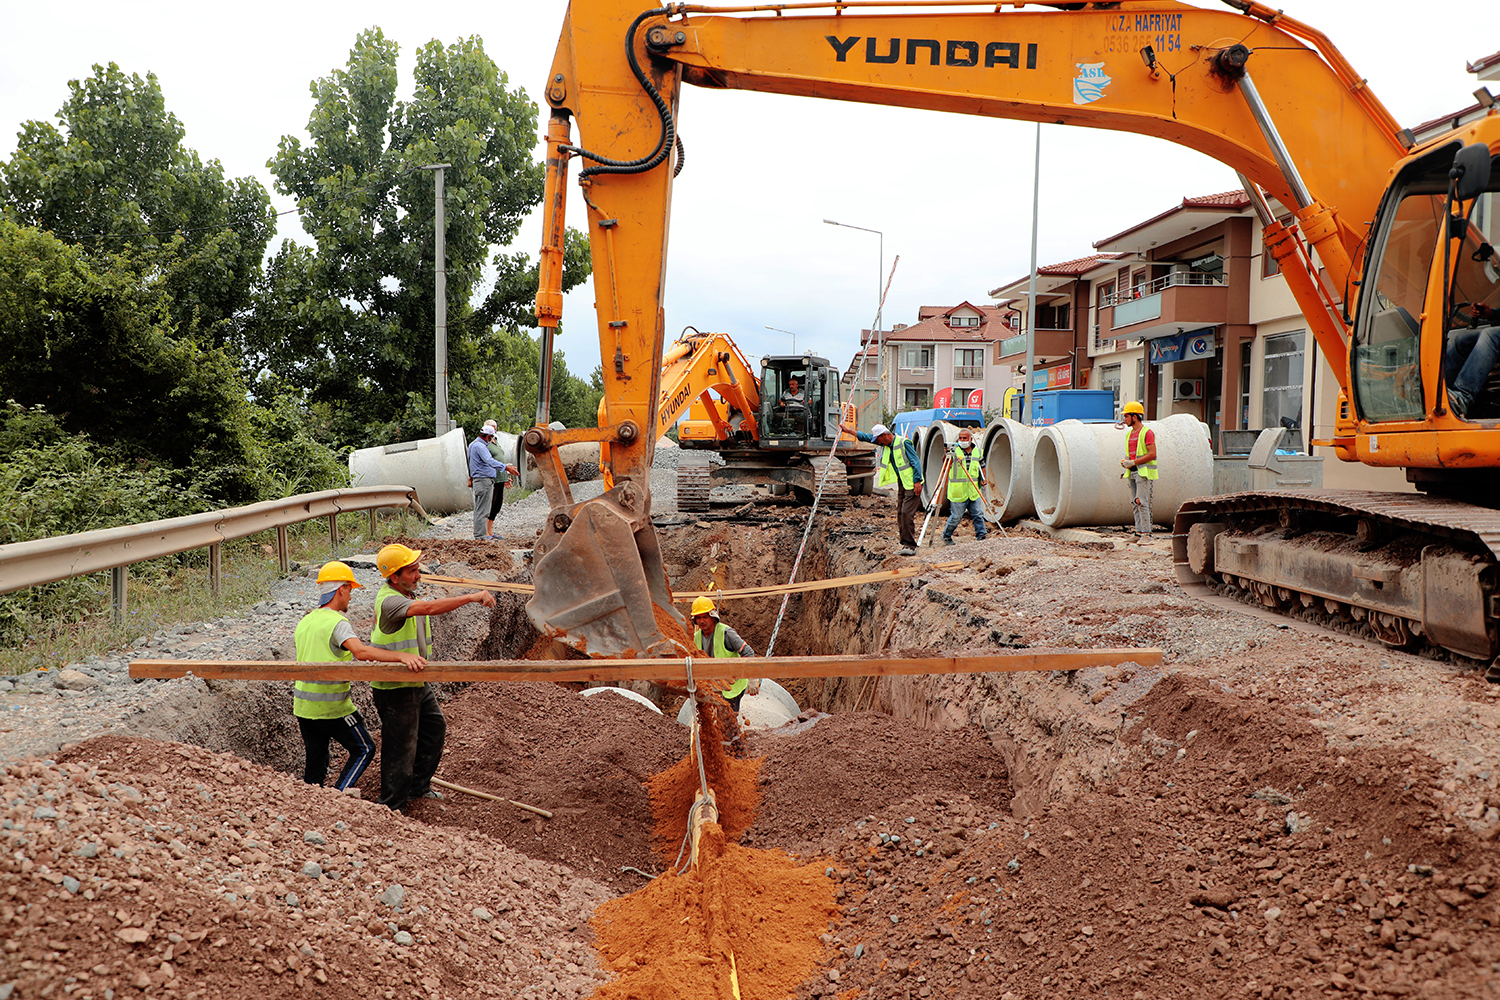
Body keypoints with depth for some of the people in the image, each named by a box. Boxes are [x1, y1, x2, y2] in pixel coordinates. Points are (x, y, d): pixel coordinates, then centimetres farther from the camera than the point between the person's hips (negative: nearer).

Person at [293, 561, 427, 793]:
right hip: (331, 706, -8)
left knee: (315, 759, 16)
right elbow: (360, 651, -33)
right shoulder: (337, 622, -16)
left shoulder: (305, 621, 11)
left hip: (303, 704, 8)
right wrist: (401, 656, -44)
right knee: (363, 749, 7)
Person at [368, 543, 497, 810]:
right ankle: (391, 809, 14)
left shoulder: (407, 593, 7)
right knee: (400, 748, -1)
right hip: (395, 689, -10)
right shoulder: (388, 600, -25)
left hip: (418, 683, 10)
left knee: (435, 729, 23)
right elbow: (429, 608, -40)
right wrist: (472, 597, -41)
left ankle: (417, 786, 41)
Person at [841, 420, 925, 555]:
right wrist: (849, 430, 25)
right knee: (900, 514, 5)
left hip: (911, 484, -9)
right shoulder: (886, 444, 11)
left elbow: (916, 462, -16)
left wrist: (917, 481, -21)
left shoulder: (904, 443, -14)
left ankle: (910, 546, -14)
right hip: (901, 484, 9)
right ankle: (905, 545, 8)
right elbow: (867, 437, 21)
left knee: (907, 513, -15)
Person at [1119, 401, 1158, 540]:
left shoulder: (1147, 432, -9)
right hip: (1132, 472, 8)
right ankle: (1139, 532, 12)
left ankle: (1146, 533, -11)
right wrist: (1125, 462, 4)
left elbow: (1152, 454, -15)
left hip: (1143, 472, -8)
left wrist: (1133, 462, -17)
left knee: (1141, 502, -13)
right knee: (1135, 503, 8)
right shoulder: (1129, 434, 17)